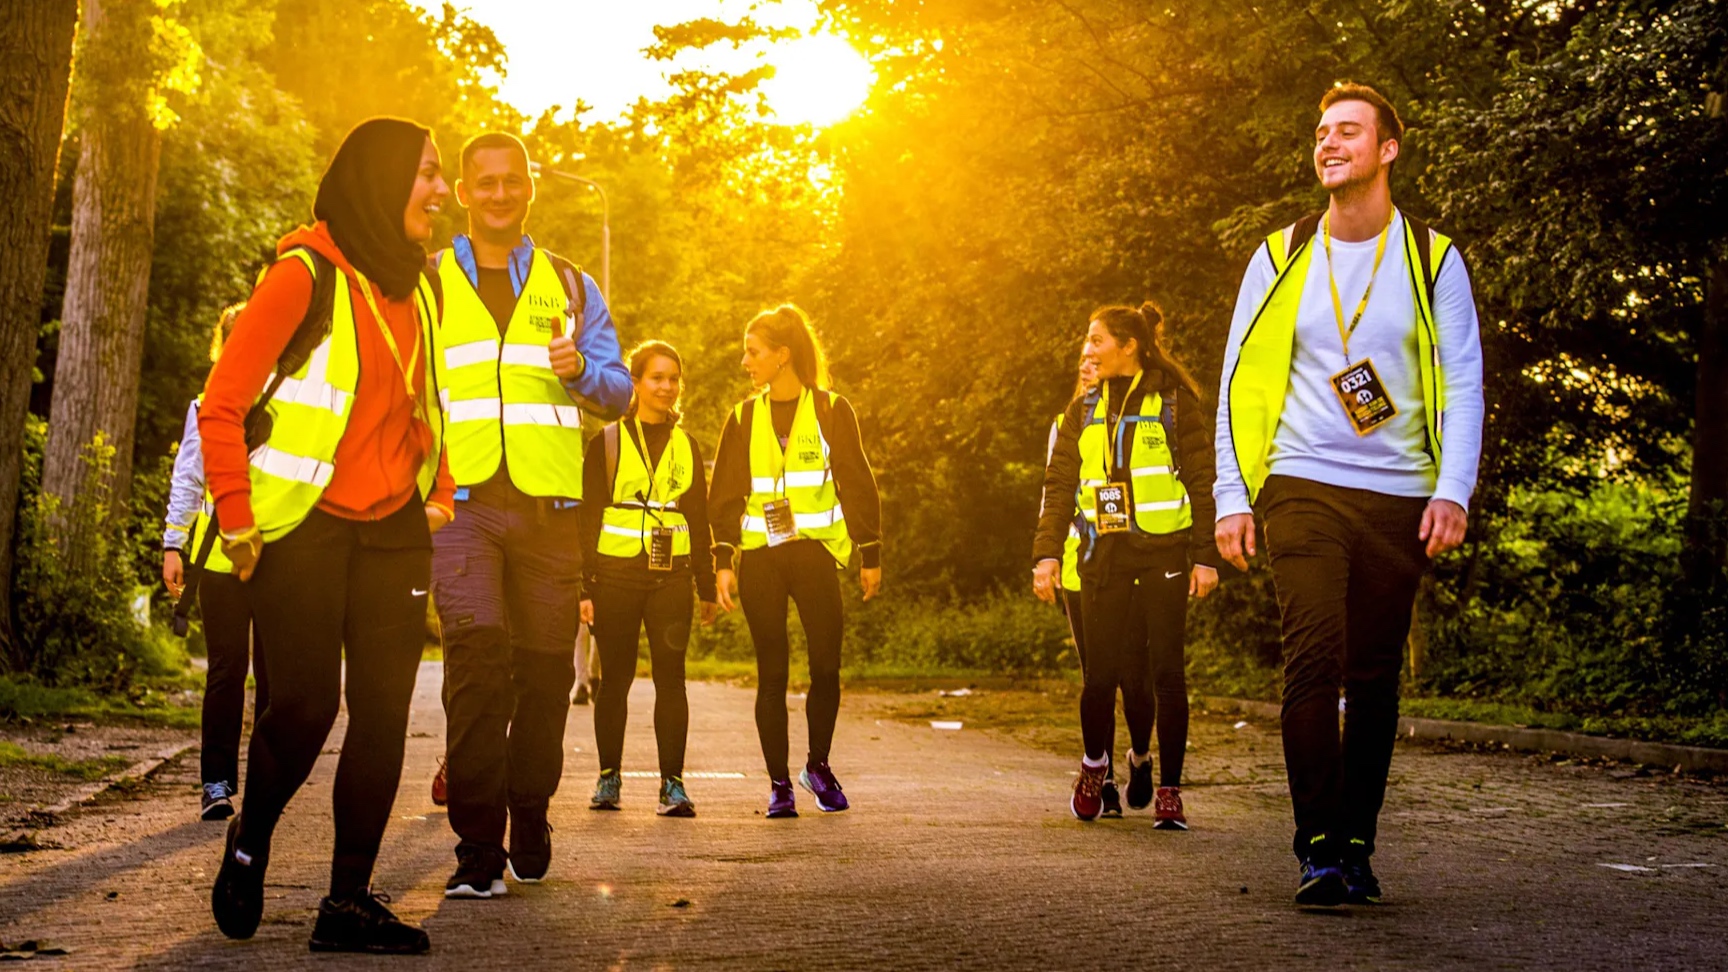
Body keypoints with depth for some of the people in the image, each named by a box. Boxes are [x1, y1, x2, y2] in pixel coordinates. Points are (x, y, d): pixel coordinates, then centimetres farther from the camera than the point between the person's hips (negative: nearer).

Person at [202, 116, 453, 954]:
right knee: (306, 704, -9)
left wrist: (439, 492, 14)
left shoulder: (417, 289, 13)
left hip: (393, 533, 6)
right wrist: (237, 517, -11)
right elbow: (222, 403, -9)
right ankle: (249, 842, 20)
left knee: (383, 714, 0)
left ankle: (349, 900, 7)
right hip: (302, 529, -6)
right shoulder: (306, 274, -9)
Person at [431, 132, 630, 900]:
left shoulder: (569, 286, 17)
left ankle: (529, 820, 25)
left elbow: (618, 390, 11)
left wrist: (582, 371, -11)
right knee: (476, 647, -20)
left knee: (546, 668, 4)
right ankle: (478, 849, -17)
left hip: (549, 505, 2)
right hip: (462, 499, -2)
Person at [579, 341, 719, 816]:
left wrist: (707, 588, 14)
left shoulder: (687, 446, 14)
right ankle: (608, 777, 13)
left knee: (671, 678, -4)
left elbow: (699, 521, 17)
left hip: (671, 578, 2)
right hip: (616, 576, -2)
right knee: (616, 677, 3)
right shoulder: (607, 441, 3)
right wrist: (585, 586, -5)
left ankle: (672, 783, -2)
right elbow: (589, 516, 1)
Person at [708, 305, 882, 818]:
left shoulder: (831, 411, 3)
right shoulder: (744, 419, 9)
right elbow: (725, 495, 10)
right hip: (759, 558, 2)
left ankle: (818, 765, 17)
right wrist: (723, 561, 1)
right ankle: (779, 783, 8)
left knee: (826, 666, -6)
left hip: (815, 551, -1)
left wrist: (870, 555, 4)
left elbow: (857, 485, 6)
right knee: (772, 673, 0)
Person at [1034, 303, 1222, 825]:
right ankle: (1095, 763, 24)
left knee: (1165, 671, -4)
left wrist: (1205, 556, -7)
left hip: (1165, 552, -3)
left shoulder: (1175, 402, 1)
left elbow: (1202, 483, -1)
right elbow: (1060, 485, 9)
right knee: (1102, 673, -2)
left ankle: (1169, 788, 6)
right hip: (1106, 556, 3)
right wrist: (1047, 552, -2)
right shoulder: (1084, 410, 13)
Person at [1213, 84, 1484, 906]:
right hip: (1303, 489, 0)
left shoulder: (1433, 259, 7)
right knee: (1313, 657, -14)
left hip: (1399, 498, 1)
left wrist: (1453, 490, -8)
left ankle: (1356, 845, 12)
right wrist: (1231, 495, 1)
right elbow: (1238, 382, 9)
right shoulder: (1281, 258, 9)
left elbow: (1462, 384, 4)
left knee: (1374, 676, 3)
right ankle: (1317, 846, -11)